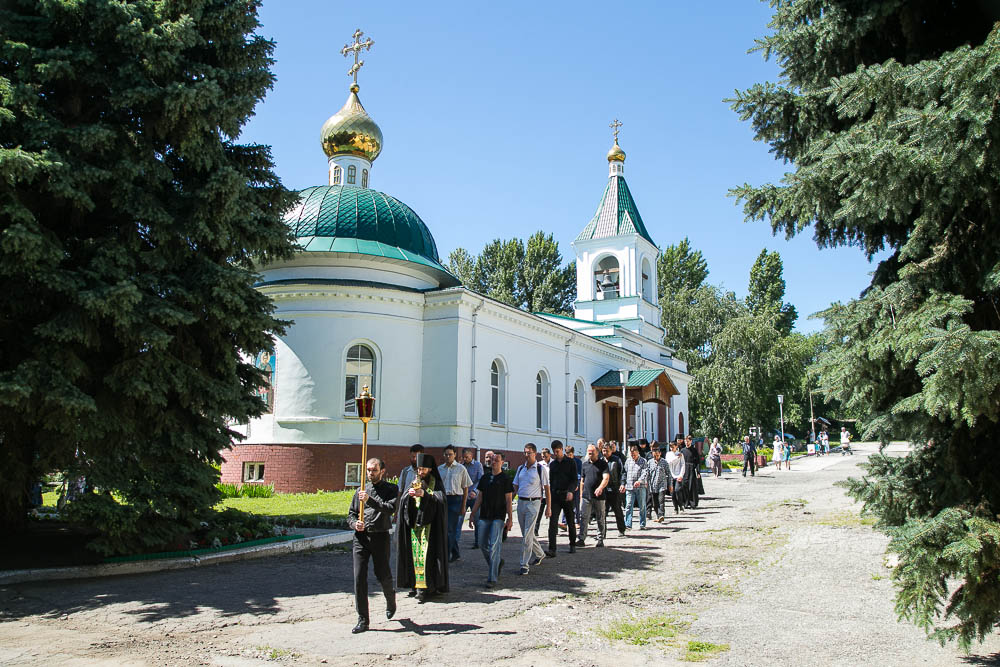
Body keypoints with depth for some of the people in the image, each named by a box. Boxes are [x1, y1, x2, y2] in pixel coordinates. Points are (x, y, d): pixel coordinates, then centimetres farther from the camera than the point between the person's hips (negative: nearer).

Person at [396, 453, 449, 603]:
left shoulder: (436, 483, 1)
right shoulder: (414, 482, 13)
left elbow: (440, 499, -15)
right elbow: (403, 500, 4)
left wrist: (424, 494, -28)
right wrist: (409, 494, -19)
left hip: (429, 523, -5)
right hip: (414, 522, 5)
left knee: (426, 554, -10)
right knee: (415, 554, 4)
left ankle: (425, 588, -10)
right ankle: (418, 585, 12)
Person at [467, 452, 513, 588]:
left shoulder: (505, 479, -3)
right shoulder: (485, 477, 11)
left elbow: (509, 500, -4)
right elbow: (479, 497, 15)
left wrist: (510, 518, -10)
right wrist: (472, 514, 11)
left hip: (498, 517, -5)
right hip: (484, 516, 5)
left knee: (494, 546, -10)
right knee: (483, 545, 8)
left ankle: (492, 578, -6)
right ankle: (498, 563, 34)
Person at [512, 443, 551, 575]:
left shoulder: (541, 468, -4)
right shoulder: (520, 468, 11)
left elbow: (546, 488, -3)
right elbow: (515, 487, 16)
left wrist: (548, 507, -5)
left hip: (533, 503, -6)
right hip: (521, 502, 6)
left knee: (527, 534, -10)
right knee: (527, 533, 15)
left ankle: (524, 565, -7)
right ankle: (539, 554, 37)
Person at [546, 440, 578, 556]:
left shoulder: (570, 462, -1)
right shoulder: (552, 464, 11)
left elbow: (574, 479, -6)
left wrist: (570, 491, -22)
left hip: (567, 495, -3)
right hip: (555, 495, 3)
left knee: (571, 522, 10)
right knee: (553, 522, -9)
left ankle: (573, 545, 28)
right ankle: (552, 550, -14)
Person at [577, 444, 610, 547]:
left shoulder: (603, 464, -1)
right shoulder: (585, 465, 12)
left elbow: (606, 478, -15)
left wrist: (600, 487, -33)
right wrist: (581, 495, 13)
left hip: (599, 496, -3)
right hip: (586, 496, 3)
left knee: (601, 519, 6)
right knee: (584, 518, -3)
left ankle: (600, 539, 15)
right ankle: (581, 539, -2)